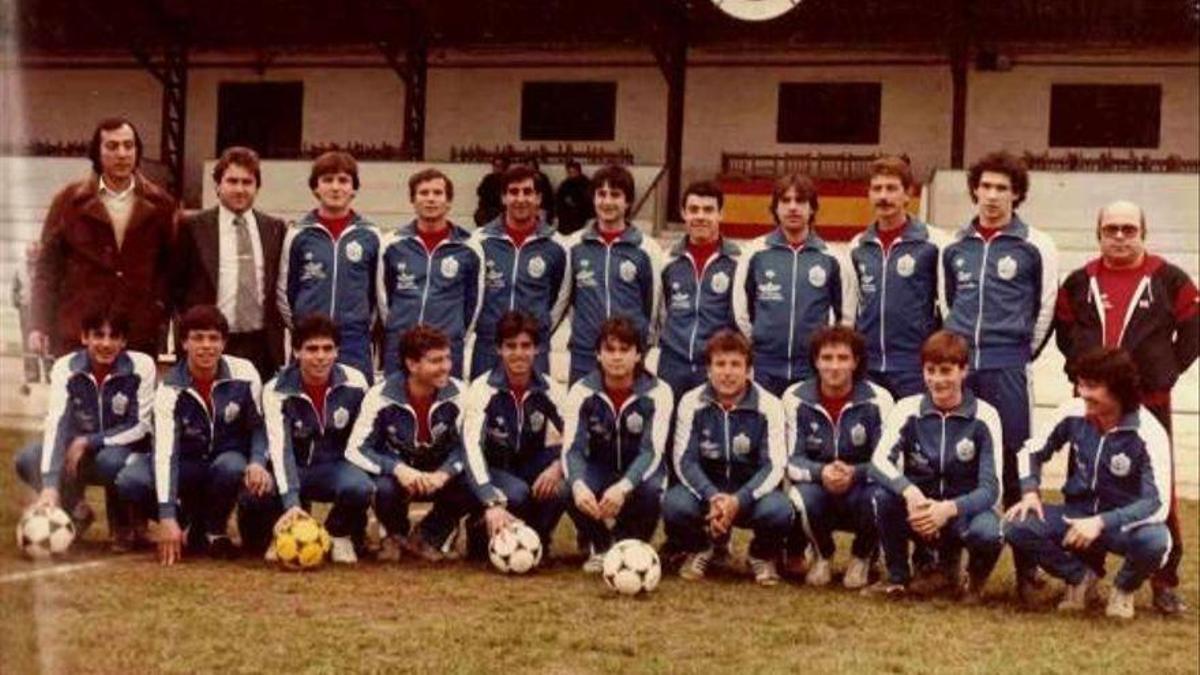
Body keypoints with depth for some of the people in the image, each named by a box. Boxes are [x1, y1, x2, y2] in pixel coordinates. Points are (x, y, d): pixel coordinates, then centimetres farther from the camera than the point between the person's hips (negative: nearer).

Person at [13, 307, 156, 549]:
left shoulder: (141, 366, -17)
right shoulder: (65, 368, -14)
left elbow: (141, 427, -16)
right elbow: (55, 423, -26)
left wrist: (89, 442, -26)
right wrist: (49, 485, -38)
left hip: (125, 452, -2)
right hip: (79, 453, 3)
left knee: (111, 460, -37)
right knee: (27, 460, -23)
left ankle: (122, 524, -5)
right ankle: (76, 510, 5)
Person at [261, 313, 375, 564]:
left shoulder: (354, 383, -10)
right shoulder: (277, 391, -15)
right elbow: (280, 448, -26)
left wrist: (371, 479, -14)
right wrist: (291, 503, -38)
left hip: (337, 466, 0)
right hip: (296, 471, 0)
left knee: (359, 487, -36)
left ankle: (339, 534, 0)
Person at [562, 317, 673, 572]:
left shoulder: (657, 392, -17)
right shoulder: (582, 391, -12)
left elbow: (652, 451, -26)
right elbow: (572, 448, -21)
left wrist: (623, 487, -46)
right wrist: (578, 484, -45)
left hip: (638, 472, -1)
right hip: (599, 470, 1)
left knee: (650, 490, -36)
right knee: (572, 490, -32)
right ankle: (598, 547, -2)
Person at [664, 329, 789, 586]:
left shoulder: (768, 406, -11)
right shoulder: (692, 402, -8)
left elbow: (774, 466, -14)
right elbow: (684, 460, -10)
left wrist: (738, 500, -31)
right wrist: (711, 497, -28)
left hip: (751, 493, -1)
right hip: (705, 489, 1)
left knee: (778, 509, -34)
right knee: (674, 504, -32)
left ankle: (763, 556, 4)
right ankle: (699, 549, 5)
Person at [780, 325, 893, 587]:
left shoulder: (877, 399, -11)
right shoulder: (796, 398, -8)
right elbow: (791, 460, -11)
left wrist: (854, 473, -34)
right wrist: (821, 472, -33)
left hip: (861, 489, 0)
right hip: (817, 489, 0)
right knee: (802, 497, -34)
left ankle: (862, 558, 2)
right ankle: (822, 556, 2)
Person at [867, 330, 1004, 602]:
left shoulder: (984, 417, -10)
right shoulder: (908, 409, -6)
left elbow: (990, 488, -16)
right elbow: (879, 462, -21)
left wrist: (949, 509, -34)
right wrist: (909, 492, -41)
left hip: (964, 510, -1)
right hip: (917, 509, 1)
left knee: (987, 532, -35)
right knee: (882, 495, -30)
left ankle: (974, 578, 3)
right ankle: (897, 577, -5)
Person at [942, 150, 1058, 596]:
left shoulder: (1034, 247, -1)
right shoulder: (956, 246, 10)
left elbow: (1045, 308, 3)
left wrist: (1021, 352, 7)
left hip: (1006, 369, -4)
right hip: (957, 365, 4)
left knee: (1014, 461, -2)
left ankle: (1026, 565, 5)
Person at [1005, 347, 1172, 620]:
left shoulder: (1148, 433, -20)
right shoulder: (1074, 413, -10)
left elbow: (1158, 504, -25)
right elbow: (1033, 451, 6)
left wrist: (1101, 523, -35)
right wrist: (1030, 492, -13)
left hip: (1124, 522, -3)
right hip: (1076, 515, 3)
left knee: (1154, 540, -38)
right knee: (1016, 526, -24)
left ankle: (1124, 588, 1)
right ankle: (1081, 575, 6)